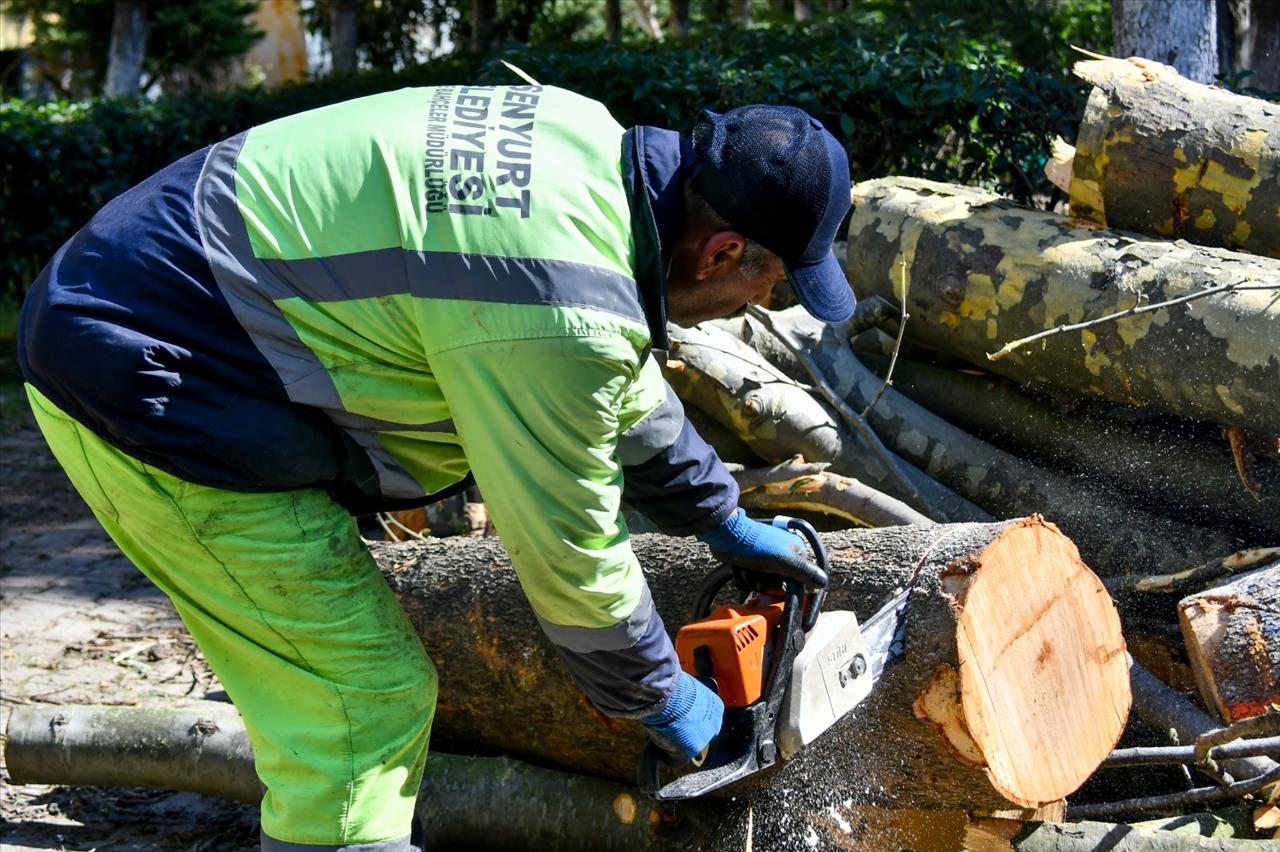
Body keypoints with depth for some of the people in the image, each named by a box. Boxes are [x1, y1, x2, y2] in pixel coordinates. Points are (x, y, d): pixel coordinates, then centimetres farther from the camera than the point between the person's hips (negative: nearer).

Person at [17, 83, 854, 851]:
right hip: (148, 392, -10)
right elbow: (570, 552, -13)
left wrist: (726, 521, 28)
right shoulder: (562, 315, -26)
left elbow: (628, 396, 19)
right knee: (368, 700, -4)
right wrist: (664, 699, 5)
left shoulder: (589, 143, 3)